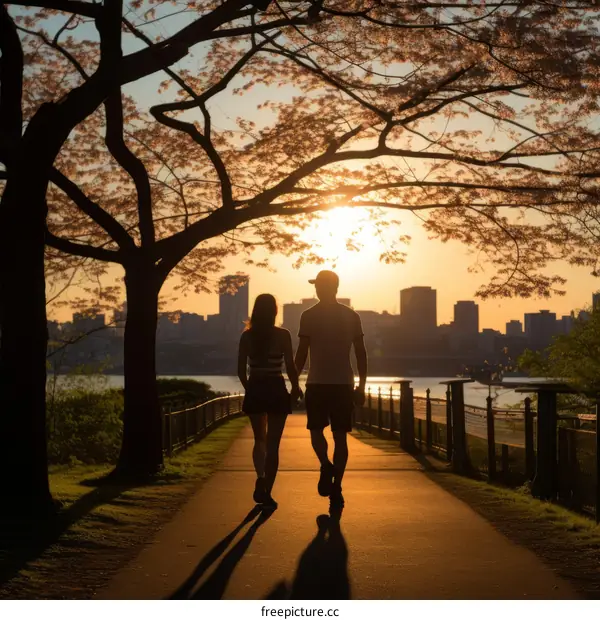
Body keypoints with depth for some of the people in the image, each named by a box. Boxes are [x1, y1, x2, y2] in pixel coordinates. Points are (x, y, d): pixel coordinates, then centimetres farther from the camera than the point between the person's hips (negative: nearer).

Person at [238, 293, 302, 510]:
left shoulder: (247, 336, -1)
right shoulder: (283, 335, -8)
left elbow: (241, 370, 1)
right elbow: (290, 367, -8)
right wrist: (295, 388, 9)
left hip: (255, 391, 2)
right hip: (276, 391, -2)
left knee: (259, 439, 19)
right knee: (272, 443, 4)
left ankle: (260, 478, -1)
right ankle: (267, 493, 1)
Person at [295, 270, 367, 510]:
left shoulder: (309, 315, -4)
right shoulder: (352, 316, 5)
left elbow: (302, 353, -6)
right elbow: (361, 354, 4)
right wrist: (361, 385, 9)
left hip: (317, 383, -2)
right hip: (344, 384, 2)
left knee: (316, 430, 14)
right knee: (340, 436, 6)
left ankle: (326, 465, -14)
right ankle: (336, 488, 0)